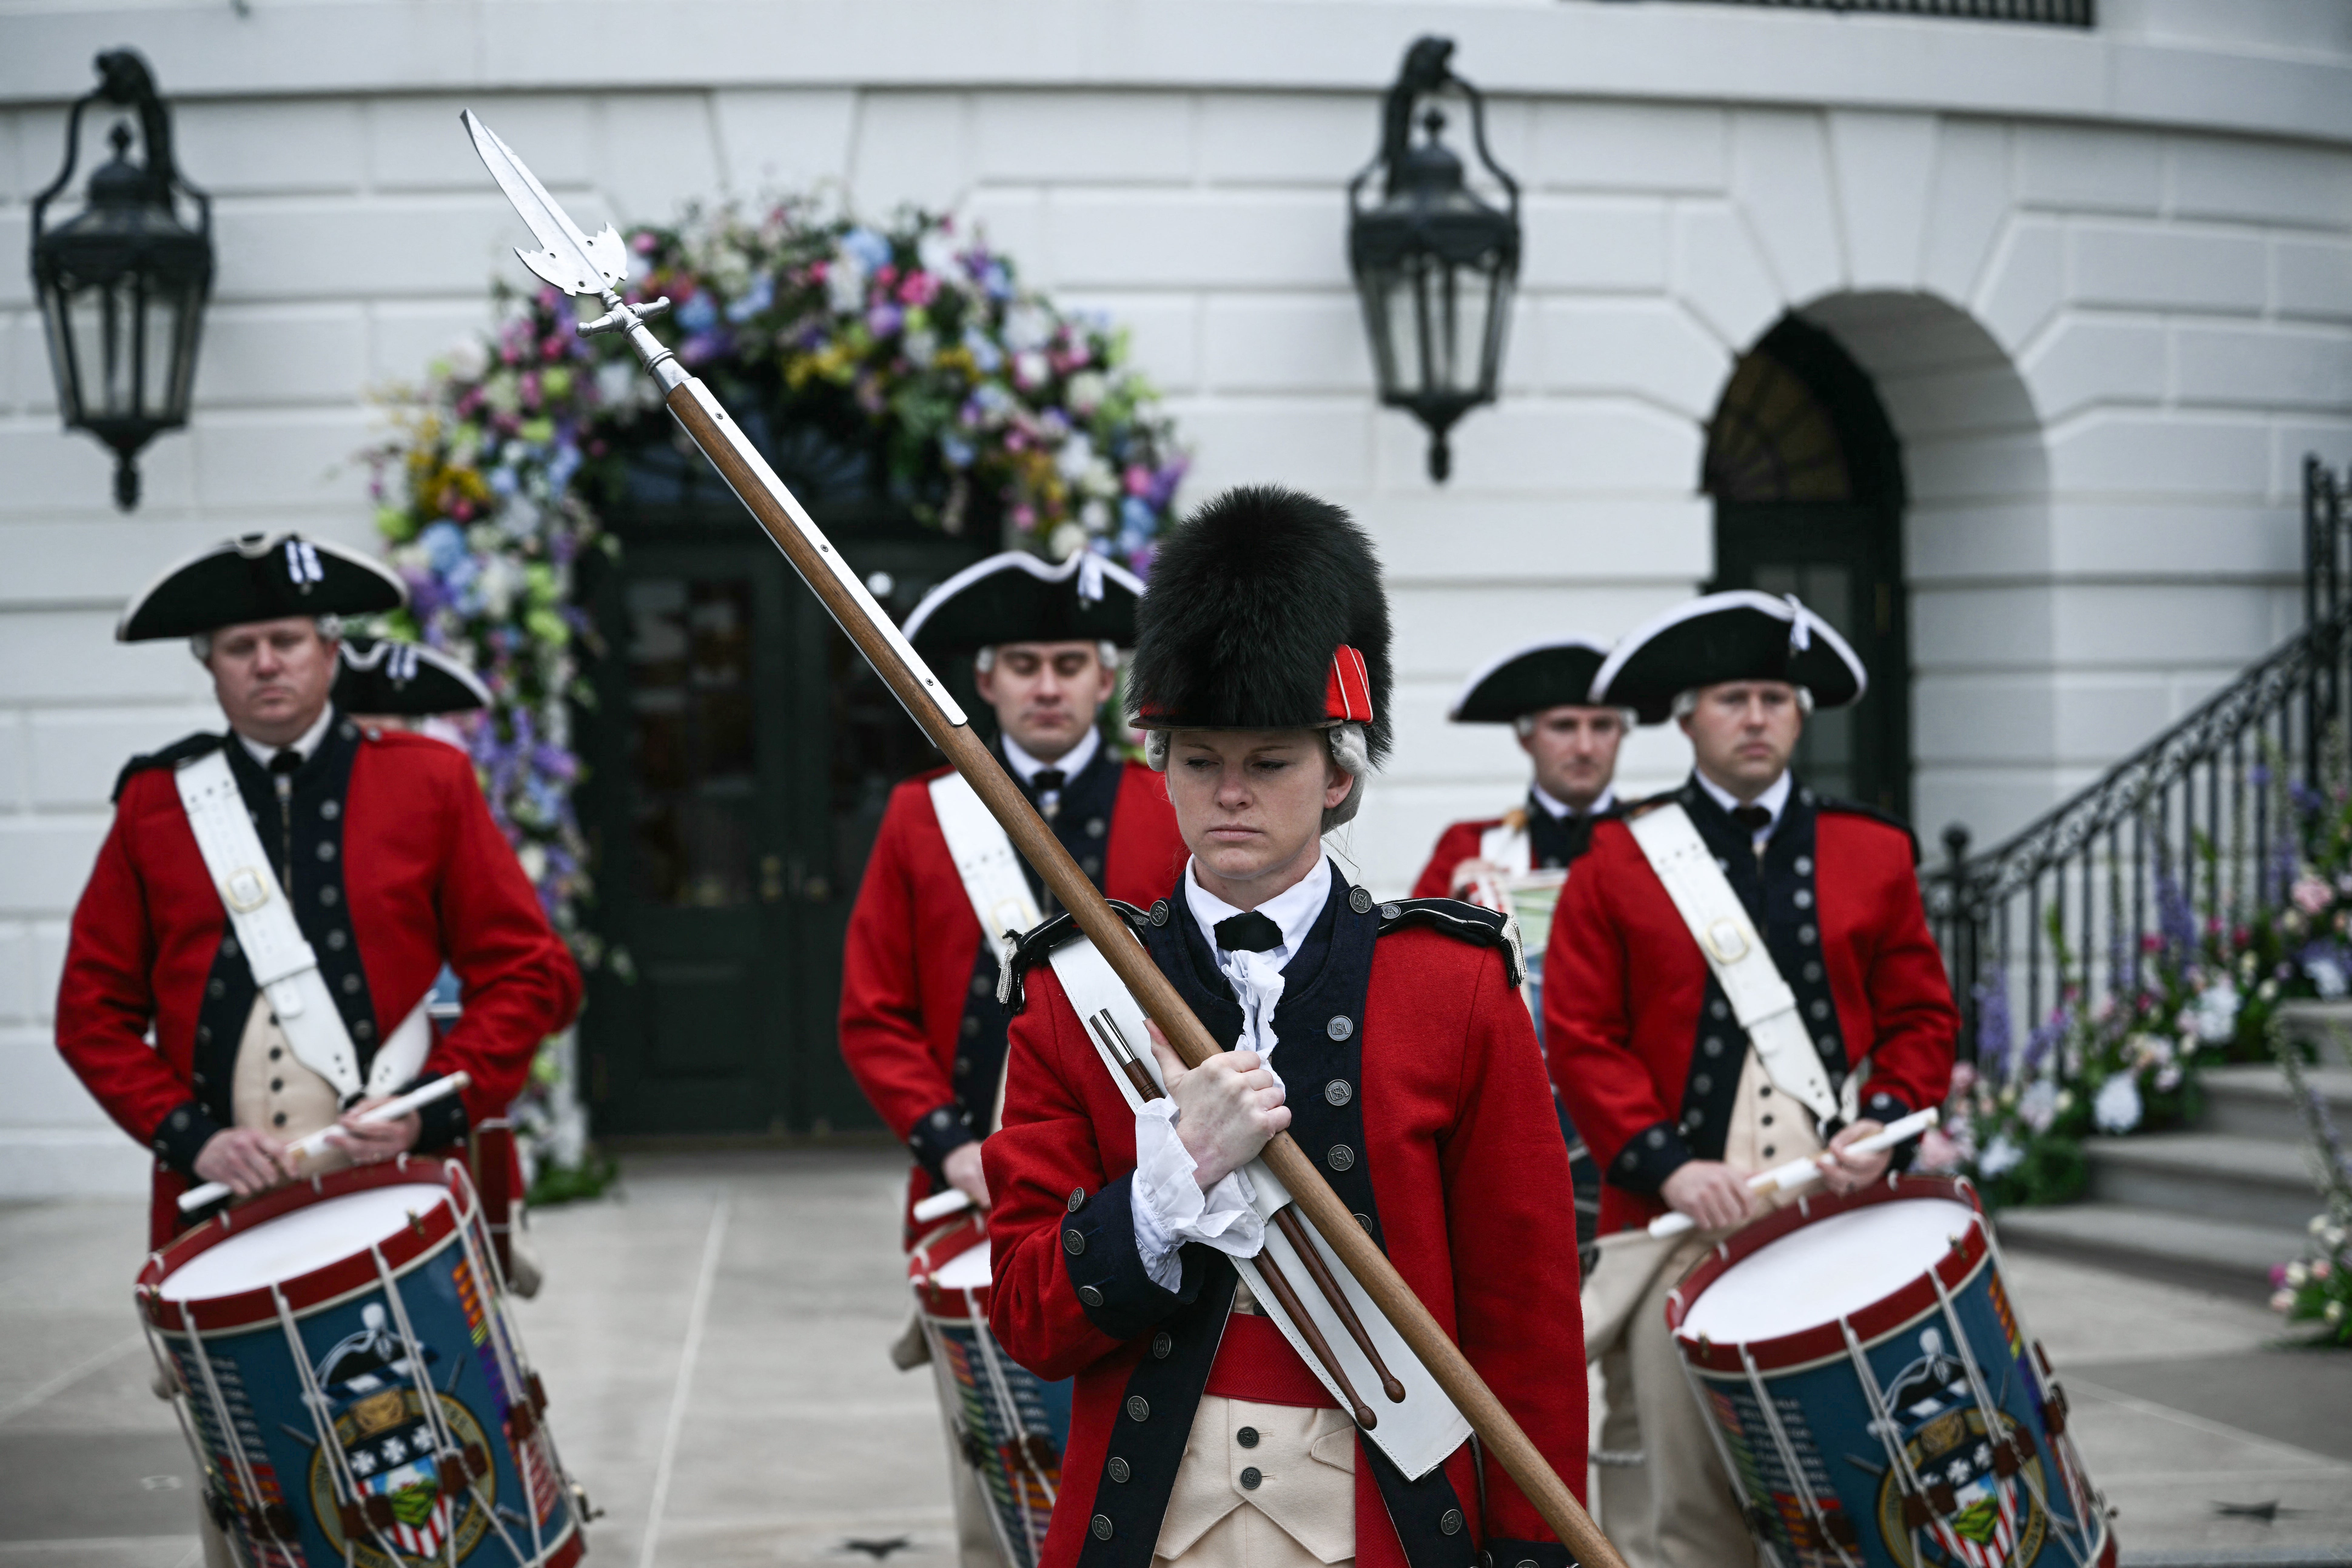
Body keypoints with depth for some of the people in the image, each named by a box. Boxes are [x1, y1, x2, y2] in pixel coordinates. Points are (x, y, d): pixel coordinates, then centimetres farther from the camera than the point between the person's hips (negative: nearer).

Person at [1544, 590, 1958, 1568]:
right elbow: (1583, 1039, 0)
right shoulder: (1617, 866, 4)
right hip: (1679, 1224, -2)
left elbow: (1922, 1019, 12)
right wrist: (1666, 1163, -12)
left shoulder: (1873, 855, 11)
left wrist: (1885, 1125, -6)